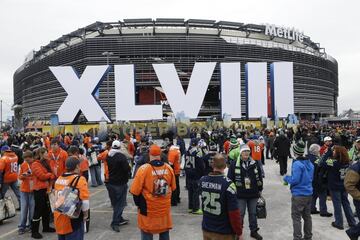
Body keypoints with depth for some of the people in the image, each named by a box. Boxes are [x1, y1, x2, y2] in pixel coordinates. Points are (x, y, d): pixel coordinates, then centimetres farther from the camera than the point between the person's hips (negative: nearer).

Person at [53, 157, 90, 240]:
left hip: (59, 218, 7)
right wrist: (85, 215, -3)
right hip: (73, 219, -7)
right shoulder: (80, 180, -16)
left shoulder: (59, 179, 7)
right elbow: (84, 201, -18)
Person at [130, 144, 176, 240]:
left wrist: (139, 203, 5)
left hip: (148, 208, -3)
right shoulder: (169, 168, -5)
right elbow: (172, 188, 8)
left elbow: (135, 191, -13)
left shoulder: (144, 169, -17)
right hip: (165, 207, 4)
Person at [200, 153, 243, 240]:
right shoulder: (228, 185, -23)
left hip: (206, 229, 5)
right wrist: (239, 232, -7)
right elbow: (234, 212, -19)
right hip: (223, 233, -5)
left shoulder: (202, 180, -7)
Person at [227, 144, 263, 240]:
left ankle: (254, 231, 32)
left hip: (253, 194, 3)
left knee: (253, 213, 16)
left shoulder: (255, 163, 1)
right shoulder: (234, 164, -8)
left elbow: (259, 177, 10)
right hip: (240, 194, -3)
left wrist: (260, 189, 11)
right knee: (240, 214, 7)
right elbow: (230, 179, -3)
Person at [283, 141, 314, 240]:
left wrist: (286, 178, -5)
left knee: (296, 218, 1)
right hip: (309, 194, 8)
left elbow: (294, 180, -22)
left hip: (298, 195, -8)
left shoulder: (297, 164, -21)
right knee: (307, 216, 18)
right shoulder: (309, 163, 5)